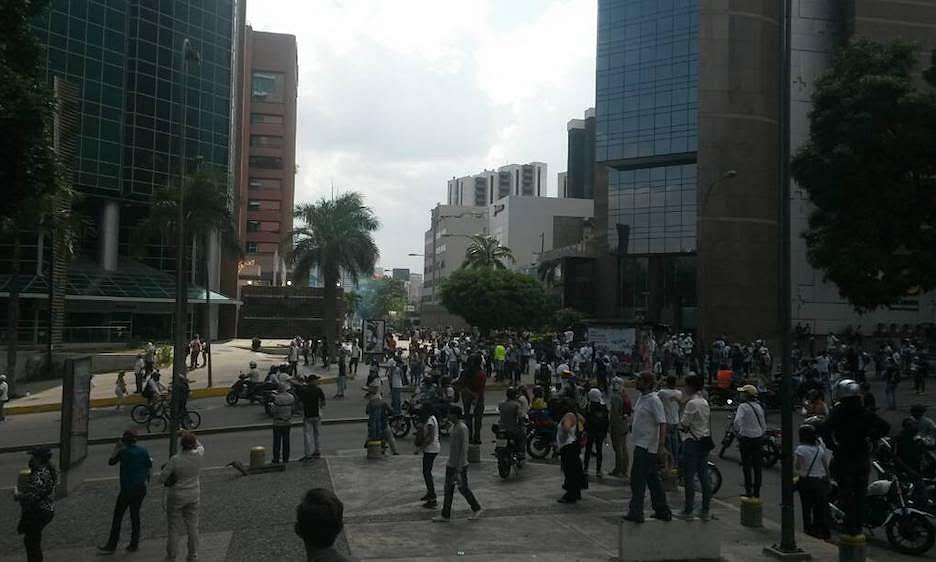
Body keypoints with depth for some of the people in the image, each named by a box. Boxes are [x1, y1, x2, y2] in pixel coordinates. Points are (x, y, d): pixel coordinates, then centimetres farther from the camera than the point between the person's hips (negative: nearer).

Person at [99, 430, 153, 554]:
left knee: (117, 517, 3)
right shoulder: (144, 451, 4)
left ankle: (111, 546, 7)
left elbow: (110, 462, 3)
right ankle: (134, 544, 14)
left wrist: (116, 449, 11)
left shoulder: (123, 452, -9)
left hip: (127, 489, -5)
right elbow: (149, 468, 7)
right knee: (135, 515, 12)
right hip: (141, 488, 5)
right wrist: (147, 482, 18)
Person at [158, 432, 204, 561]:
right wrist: (191, 437, 14)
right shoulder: (199, 455, -15)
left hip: (176, 496, -4)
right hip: (193, 495, 4)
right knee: (192, 526, 16)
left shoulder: (175, 459, -26)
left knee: (174, 527, 11)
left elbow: (161, 478, -15)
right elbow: (200, 446, 11)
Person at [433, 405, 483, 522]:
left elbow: (464, 448, -22)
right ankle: (445, 515, 12)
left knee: (463, 488, 4)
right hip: (451, 464, 9)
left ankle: (476, 509, 21)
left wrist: (459, 468, -23)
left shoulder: (462, 428, -19)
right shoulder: (454, 426, 9)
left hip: (460, 465, -9)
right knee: (448, 489, 8)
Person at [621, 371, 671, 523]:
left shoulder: (654, 401, -17)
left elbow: (662, 423, -22)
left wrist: (661, 445, -26)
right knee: (652, 479, 15)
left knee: (637, 479, -6)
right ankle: (662, 511, 22)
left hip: (647, 447, -10)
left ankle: (635, 513, 1)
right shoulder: (641, 398, 12)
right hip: (641, 445, 10)